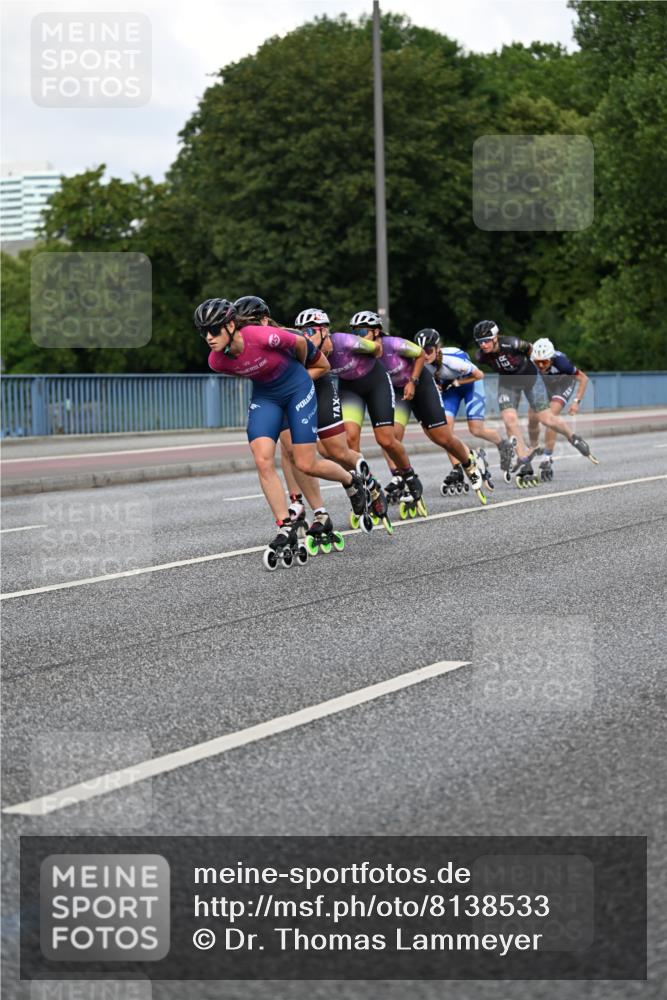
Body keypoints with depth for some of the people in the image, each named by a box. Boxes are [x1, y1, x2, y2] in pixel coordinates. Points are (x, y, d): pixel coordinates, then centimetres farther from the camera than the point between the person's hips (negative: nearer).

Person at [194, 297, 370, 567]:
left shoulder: (263, 337, -32)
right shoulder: (217, 361, -18)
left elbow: (300, 343, -11)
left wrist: (300, 371, 7)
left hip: (297, 388, -4)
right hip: (264, 395, 4)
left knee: (306, 464, -5)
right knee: (262, 461, -14)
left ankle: (352, 482, 26)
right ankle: (286, 530, -5)